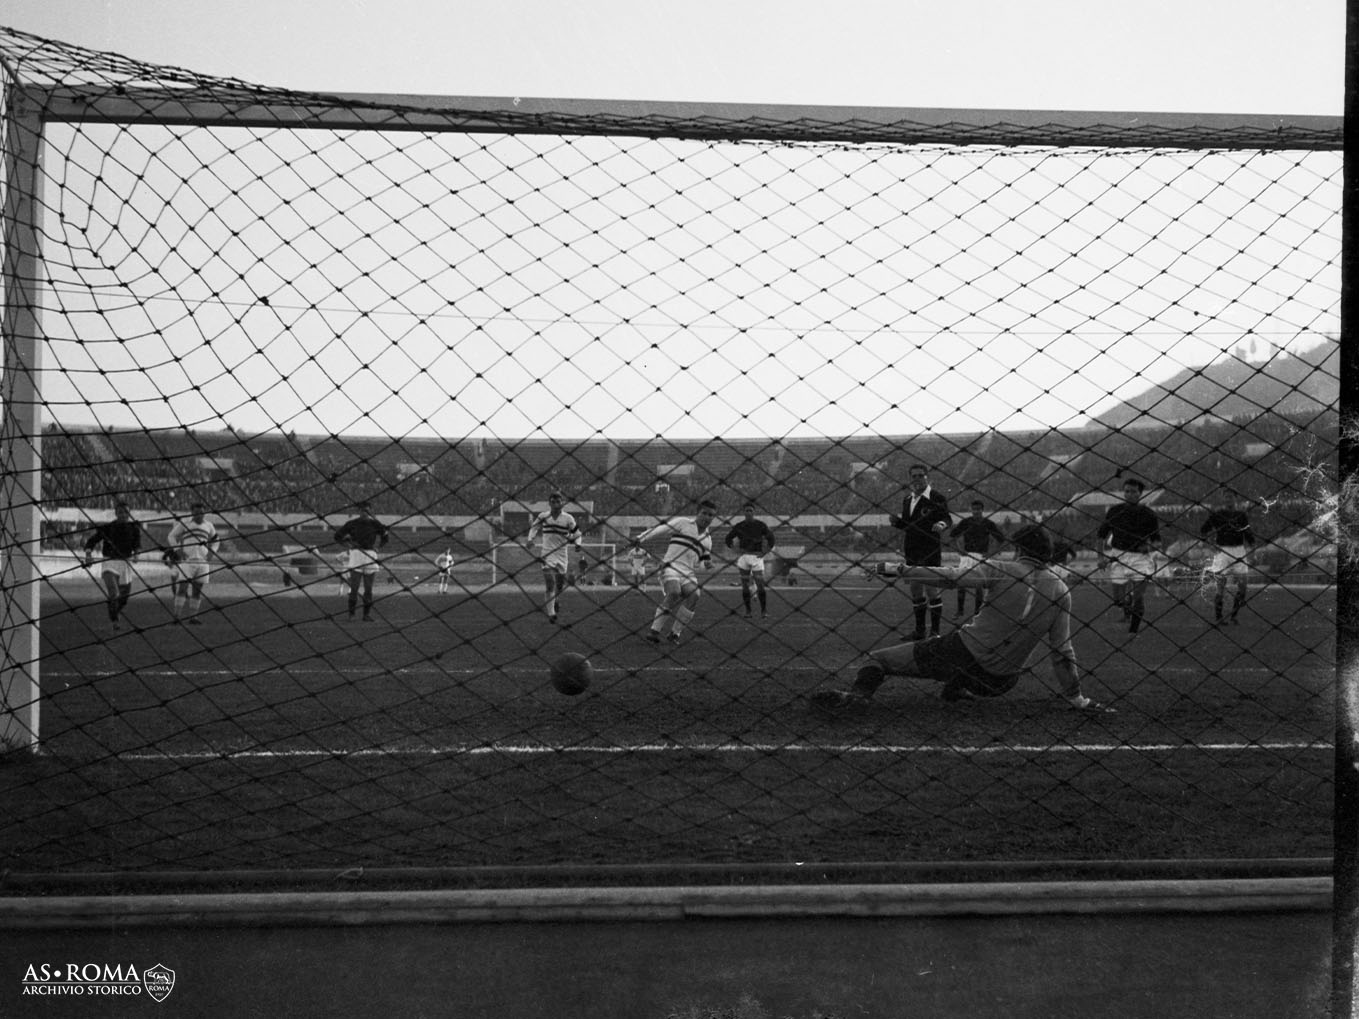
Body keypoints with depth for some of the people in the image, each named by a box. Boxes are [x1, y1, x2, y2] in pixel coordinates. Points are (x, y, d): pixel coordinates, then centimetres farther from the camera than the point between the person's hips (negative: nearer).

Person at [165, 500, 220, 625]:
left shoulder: (209, 526, 12)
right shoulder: (184, 524, 1)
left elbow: (214, 540, 27)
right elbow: (171, 536, 7)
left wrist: (211, 551, 11)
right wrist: (178, 550, -5)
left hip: (202, 561, 4)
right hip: (186, 560, -4)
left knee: (198, 590, 4)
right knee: (182, 587, -13)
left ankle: (193, 616, 10)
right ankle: (177, 616, -13)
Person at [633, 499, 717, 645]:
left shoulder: (708, 539, 22)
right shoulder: (682, 523, 5)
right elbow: (660, 529, 0)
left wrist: (706, 564, 6)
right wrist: (641, 538, -15)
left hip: (688, 573, 5)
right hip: (671, 566, -5)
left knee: (694, 596, -23)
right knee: (674, 592, -32)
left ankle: (674, 633, -10)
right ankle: (654, 630, -23)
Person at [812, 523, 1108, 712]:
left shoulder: (1003, 570, -8)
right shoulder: (1060, 591, 1)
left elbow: (951, 577, -16)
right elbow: (1063, 652, 2)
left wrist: (900, 569, -11)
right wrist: (1075, 697, 10)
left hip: (962, 655, -4)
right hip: (1001, 681, 5)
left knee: (878, 660, -3)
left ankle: (858, 695, -32)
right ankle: (955, 689, 29)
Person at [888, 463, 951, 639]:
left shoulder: (937, 499, -7)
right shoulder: (907, 500, 12)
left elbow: (947, 518, -15)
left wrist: (942, 524, -37)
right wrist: (895, 521, -2)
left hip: (931, 552, -6)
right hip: (912, 552, 6)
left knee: (933, 590, -2)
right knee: (915, 590, 10)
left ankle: (935, 630, 6)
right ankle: (919, 630, 19)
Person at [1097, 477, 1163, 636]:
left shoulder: (1148, 514, 0)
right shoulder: (1114, 511, 3)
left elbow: (1157, 541, 5)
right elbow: (1102, 534, 10)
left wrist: (1150, 547, -17)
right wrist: (1102, 555, -1)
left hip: (1140, 556, -1)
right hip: (1119, 556, 1)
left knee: (1139, 597, -11)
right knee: (1119, 599, 0)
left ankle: (1133, 629, 5)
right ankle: (1127, 607, 35)